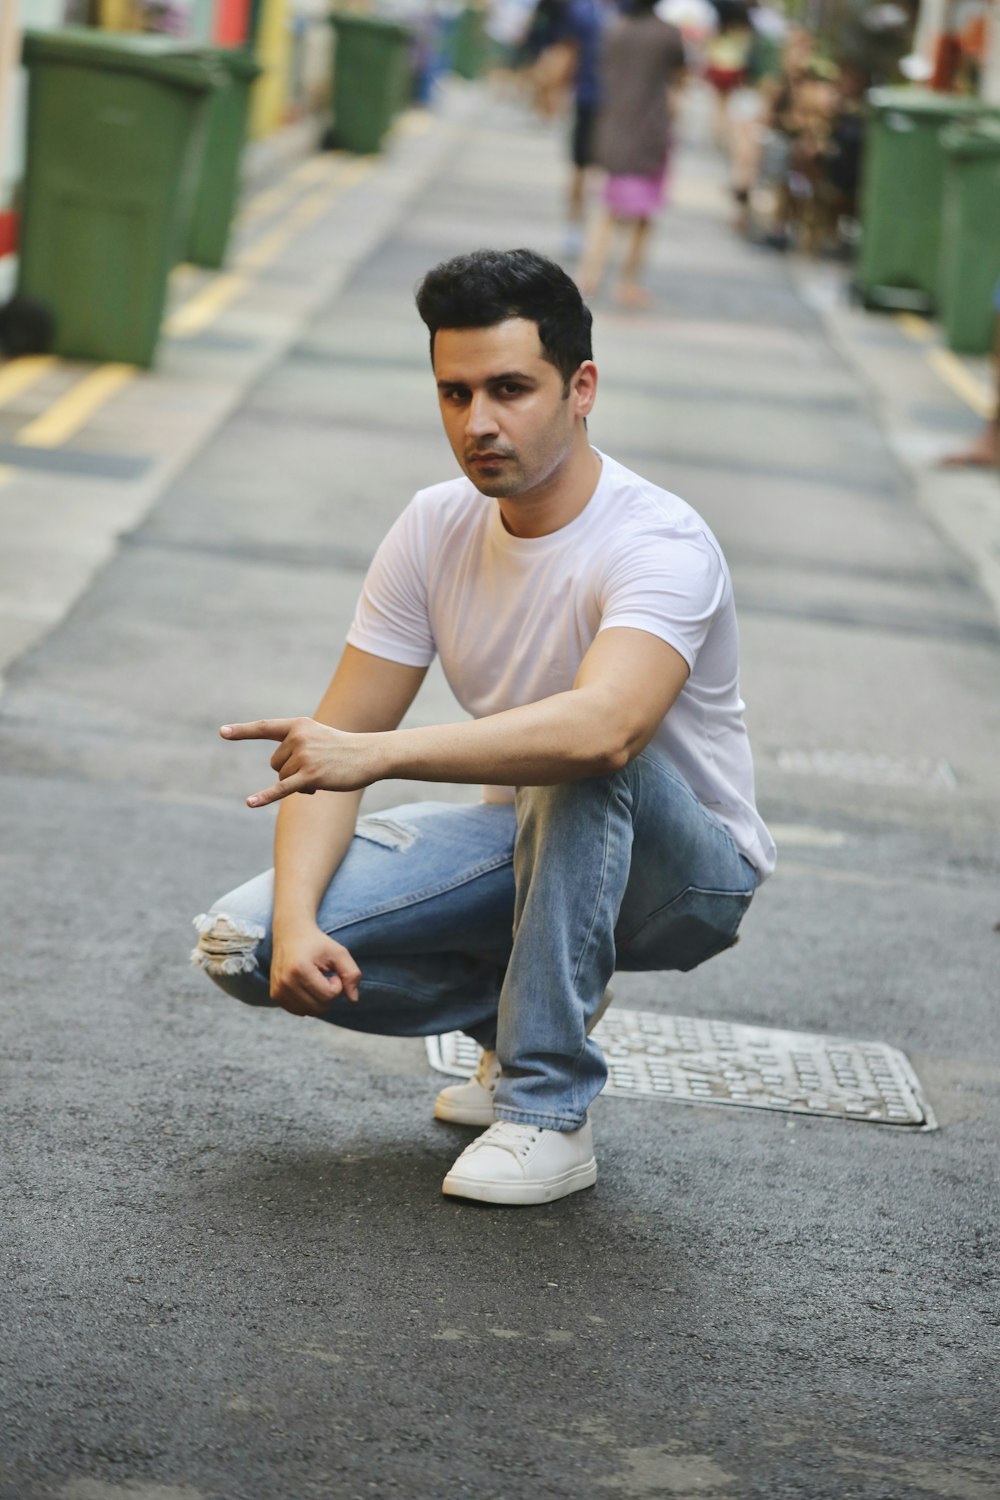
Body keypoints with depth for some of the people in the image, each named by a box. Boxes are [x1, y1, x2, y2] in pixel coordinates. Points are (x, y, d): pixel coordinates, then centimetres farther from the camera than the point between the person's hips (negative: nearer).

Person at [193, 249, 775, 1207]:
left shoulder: (659, 545, -27)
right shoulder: (435, 528, -8)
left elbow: (605, 726, -48)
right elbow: (333, 746, -7)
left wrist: (379, 754, -54)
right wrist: (297, 921, -24)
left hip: (685, 876, -5)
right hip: (524, 836, 5)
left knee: (579, 761, -40)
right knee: (243, 941, -14)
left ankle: (548, 1112, -26)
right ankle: (530, 1006, 8)